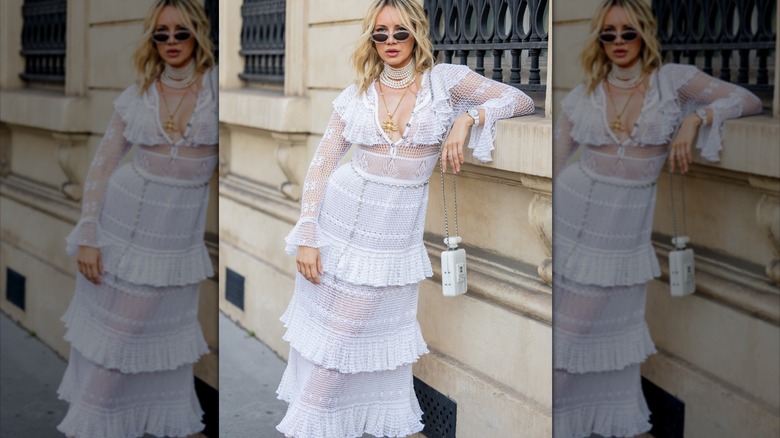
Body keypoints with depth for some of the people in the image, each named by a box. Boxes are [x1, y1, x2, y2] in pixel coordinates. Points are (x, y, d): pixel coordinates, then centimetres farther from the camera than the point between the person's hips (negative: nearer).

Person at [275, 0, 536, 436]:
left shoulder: (444, 80, -2)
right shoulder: (355, 96, 1)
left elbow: (521, 100, -3)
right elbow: (321, 166, 1)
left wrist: (468, 118, -20)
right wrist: (306, 237, -6)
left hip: (395, 232, -1)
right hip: (341, 217, 1)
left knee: (346, 330, 3)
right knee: (322, 319, 5)